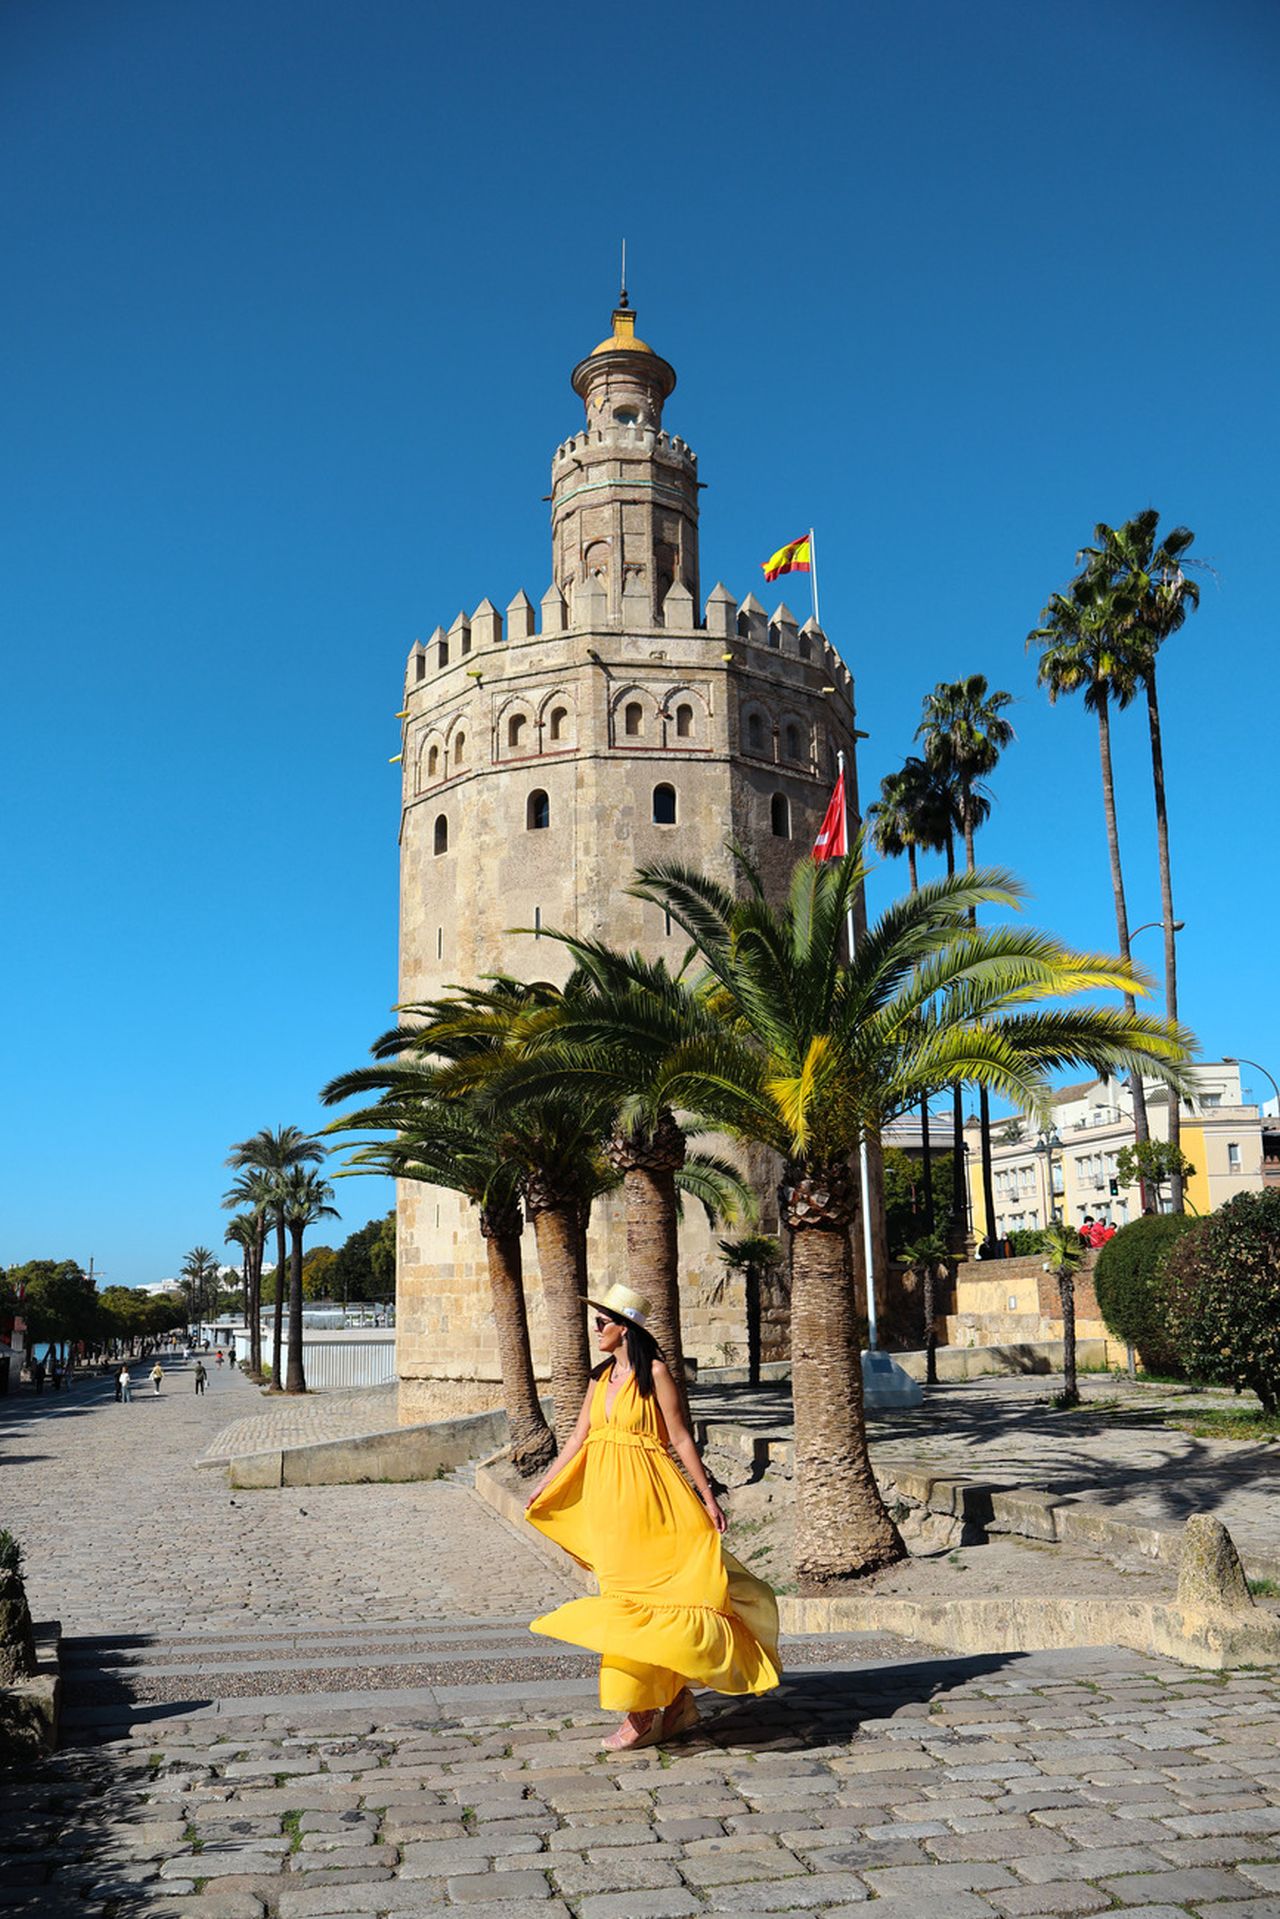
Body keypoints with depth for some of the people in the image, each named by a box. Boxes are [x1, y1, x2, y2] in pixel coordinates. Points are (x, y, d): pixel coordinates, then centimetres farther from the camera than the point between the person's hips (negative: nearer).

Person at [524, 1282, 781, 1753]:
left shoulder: (654, 1372, -8)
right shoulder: (600, 1377, 11)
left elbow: (680, 1437, -8)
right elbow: (579, 1438, 15)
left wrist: (707, 1497, -8)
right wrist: (543, 1486, 14)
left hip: (644, 1496, -7)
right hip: (605, 1497, 7)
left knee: (637, 1596, -6)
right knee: (621, 1592, 9)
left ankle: (643, 1713, 4)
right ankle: (677, 1700, 21)